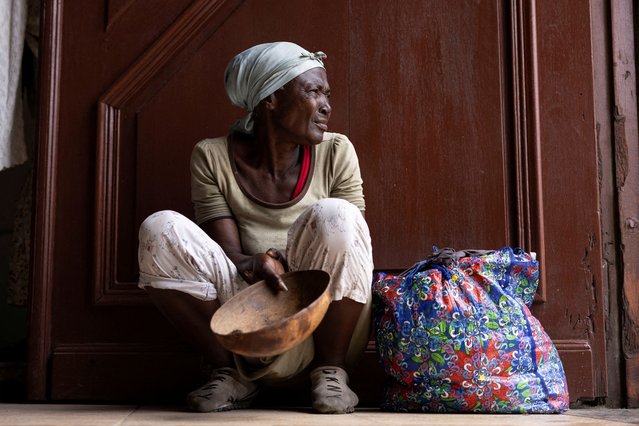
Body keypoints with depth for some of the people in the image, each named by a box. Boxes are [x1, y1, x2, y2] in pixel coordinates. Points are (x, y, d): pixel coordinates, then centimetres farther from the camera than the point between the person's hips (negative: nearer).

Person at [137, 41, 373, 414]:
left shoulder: (336, 152, 0)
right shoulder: (213, 157, -1)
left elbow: (349, 244, -4)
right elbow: (227, 252, -7)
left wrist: (284, 262, -23)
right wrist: (254, 266, -30)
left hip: (326, 325, 0)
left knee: (333, 216, -26)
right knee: (161, 229, -18)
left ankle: (329, 370, -9)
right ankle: (232, 373, -4)